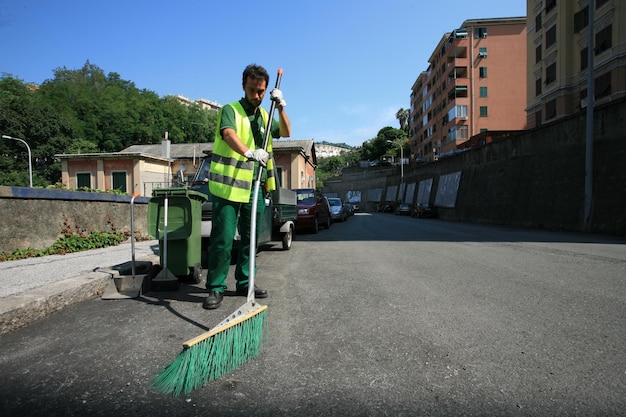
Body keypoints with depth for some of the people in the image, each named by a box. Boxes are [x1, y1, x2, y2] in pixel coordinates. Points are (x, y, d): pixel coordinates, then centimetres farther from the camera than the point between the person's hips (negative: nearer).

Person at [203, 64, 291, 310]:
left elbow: (286, 133, 17)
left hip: (255, 188, 7)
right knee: (223, 239, -6)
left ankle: (245, 283, 24)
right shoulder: (230, 110, -3)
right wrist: (249, 152, -44)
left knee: (250, 238, 11)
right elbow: (229, 134, -23)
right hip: (228, 186, -6)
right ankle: (216, 289, 5)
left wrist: (280, 107, 2)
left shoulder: (264, 115, 19)